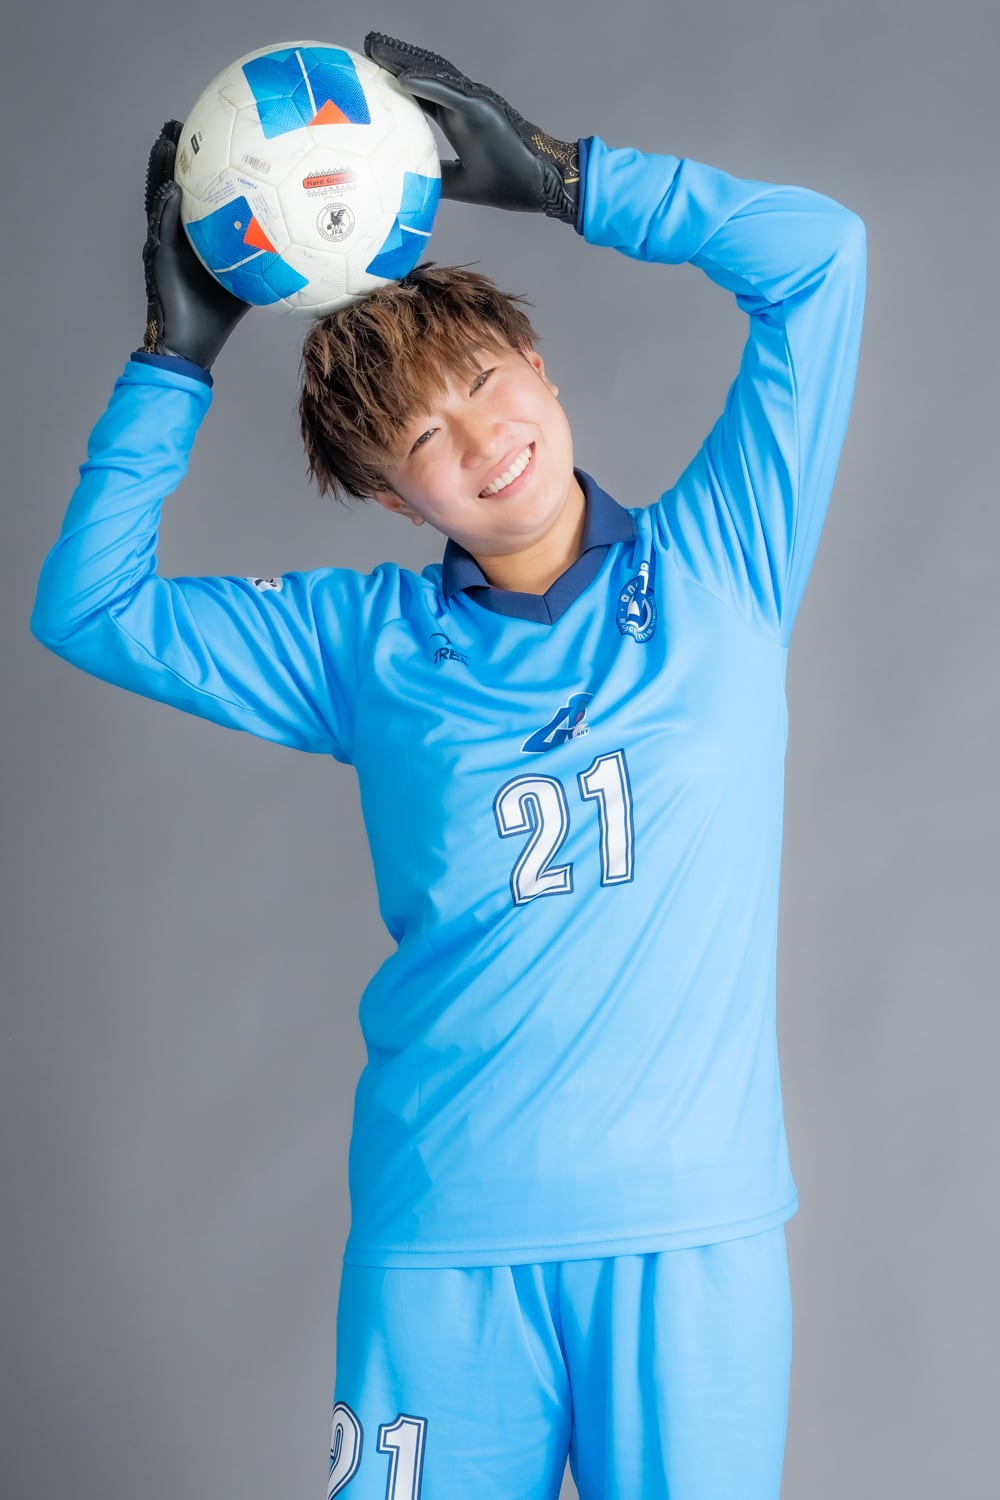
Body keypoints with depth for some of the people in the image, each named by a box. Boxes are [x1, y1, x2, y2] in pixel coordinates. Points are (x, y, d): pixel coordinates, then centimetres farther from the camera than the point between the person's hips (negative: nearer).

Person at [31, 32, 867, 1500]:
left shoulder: (718, 571, 4)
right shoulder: (371, 644, 7)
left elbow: (818, 251, 1)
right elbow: (86, 607, 8)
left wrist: (551, 174, 0)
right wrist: (177, 357, 4)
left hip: (693, 1223, 0)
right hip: (442, 1234, 1)